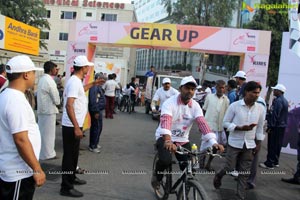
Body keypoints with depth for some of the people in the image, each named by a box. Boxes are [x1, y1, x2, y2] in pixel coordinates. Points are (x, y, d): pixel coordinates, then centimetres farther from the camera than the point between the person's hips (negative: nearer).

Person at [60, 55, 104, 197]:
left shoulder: (76, 81, 10)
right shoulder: (74, 82, -20)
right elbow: (69, 106, -28)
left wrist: (93, 84, 36)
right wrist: (76, 127, -30)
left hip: (75, 125, 10)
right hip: (72, 126, -10)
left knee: (74, 154, 21)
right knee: (69, 155, -2)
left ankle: (71, 178, 36)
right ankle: (66, 187, 8)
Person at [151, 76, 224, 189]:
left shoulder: (195, 106, -4)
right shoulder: (170, 103, -17)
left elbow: (202, 123, -17)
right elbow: (166, 121, -34)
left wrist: (213, 142, -32)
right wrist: (168, 140, -52)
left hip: (183, 140, 4)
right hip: (165, 138, -4)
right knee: (165, 160, -31)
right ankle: (157, 175, 4)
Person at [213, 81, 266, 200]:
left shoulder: (260, 108, -1)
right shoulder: (234, 106, -11)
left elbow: (260, 128, 8)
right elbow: (225, 123, -6)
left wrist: (258, 144, 9)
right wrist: (240, 128, -20)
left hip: (249, 145, 3)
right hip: (234, 143, -3)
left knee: (244, 173, 8)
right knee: (229, 168, 4)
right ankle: (218, 175, 37)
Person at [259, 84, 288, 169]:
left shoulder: (277, 100, -18)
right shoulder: (285, 101, 13)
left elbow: (275, 115, -22)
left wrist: (270, 126, -18)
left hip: (276, 127, -9)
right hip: (282, 126, 10)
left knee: (272, 145, -3)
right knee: (278, 145, 16)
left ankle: (269, 163, 2)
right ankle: (275, 161, 26)